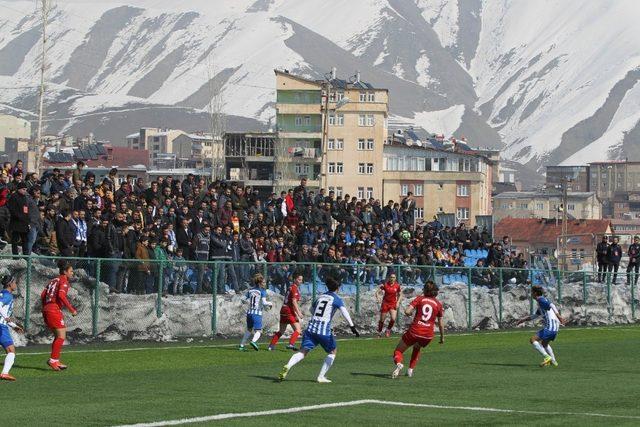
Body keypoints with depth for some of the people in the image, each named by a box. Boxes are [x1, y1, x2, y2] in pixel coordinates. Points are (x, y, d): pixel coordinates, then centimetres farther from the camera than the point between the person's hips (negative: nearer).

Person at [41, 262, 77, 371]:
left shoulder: (54, 280, 18)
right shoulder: (64, 281, -5)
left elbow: (43, 295, 15)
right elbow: (61, 295, -20)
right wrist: (72, 309, -17)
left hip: (46, 309, 9)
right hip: (55, 310, -9)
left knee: (58, 336, 15)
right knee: (61, 336, -6)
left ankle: (56, 361, 15)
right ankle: (53, 360, -11)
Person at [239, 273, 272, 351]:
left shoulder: (250, 290, 11)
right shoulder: (262, 291, -4)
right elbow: (264, 302, -13)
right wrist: (270, 304, 6)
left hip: (249, 313, 6)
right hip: (257, 313, -6)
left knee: (249, 330, 22)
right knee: (258, 331, -3)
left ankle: (241, 345, 19)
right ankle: (253, 341, -32)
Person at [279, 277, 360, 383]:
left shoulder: (320, 297, 20)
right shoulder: (336, 299, 3)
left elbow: (311, 309, 35)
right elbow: (345, 313, -12)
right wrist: (352, 327, -17)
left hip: (311, 327, 4)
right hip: (324, 330, -4)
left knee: (303, 351, -4)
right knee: (332, 352, 17)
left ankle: (288, 366, -31)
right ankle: (321, 376, 9)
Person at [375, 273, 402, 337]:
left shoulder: (397, 285, -5)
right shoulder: (385, 285, -11)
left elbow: (400, 295, 9)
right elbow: (377, 292, -9)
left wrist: (398, 302, -5)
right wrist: (378, 298, -28)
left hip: (393, 304, 1)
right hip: (385, 303, -1)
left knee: (393, 319, -19)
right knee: (382, 320, 5)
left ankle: (388, 330, 9)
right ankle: (379, 333, 27)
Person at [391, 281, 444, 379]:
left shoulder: (419, 299, 2)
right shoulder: (438, 304, 7)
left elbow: (407, 312, -10)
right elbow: (440, 324, 10)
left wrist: (410, 313, 14)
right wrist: (442, 337, 22)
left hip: (414, 331, -3)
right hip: (428, 335, 3)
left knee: (398, 351, 10)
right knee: (417, 348, 37)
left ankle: (399, 363, -23)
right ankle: (411, 369, 24)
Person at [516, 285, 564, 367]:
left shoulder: (541, 300, -6)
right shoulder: (540, 302, 23)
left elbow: (551, 305, -25)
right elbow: (536, 315, 38)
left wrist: (558, 315, -38)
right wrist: (524, 319, 38)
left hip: (550, 326, -10)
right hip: (555, 327, 10)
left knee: (533, 340, -10)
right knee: (544, 343, 29)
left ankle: (547, 357, -16)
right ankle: (553, 361, 23)